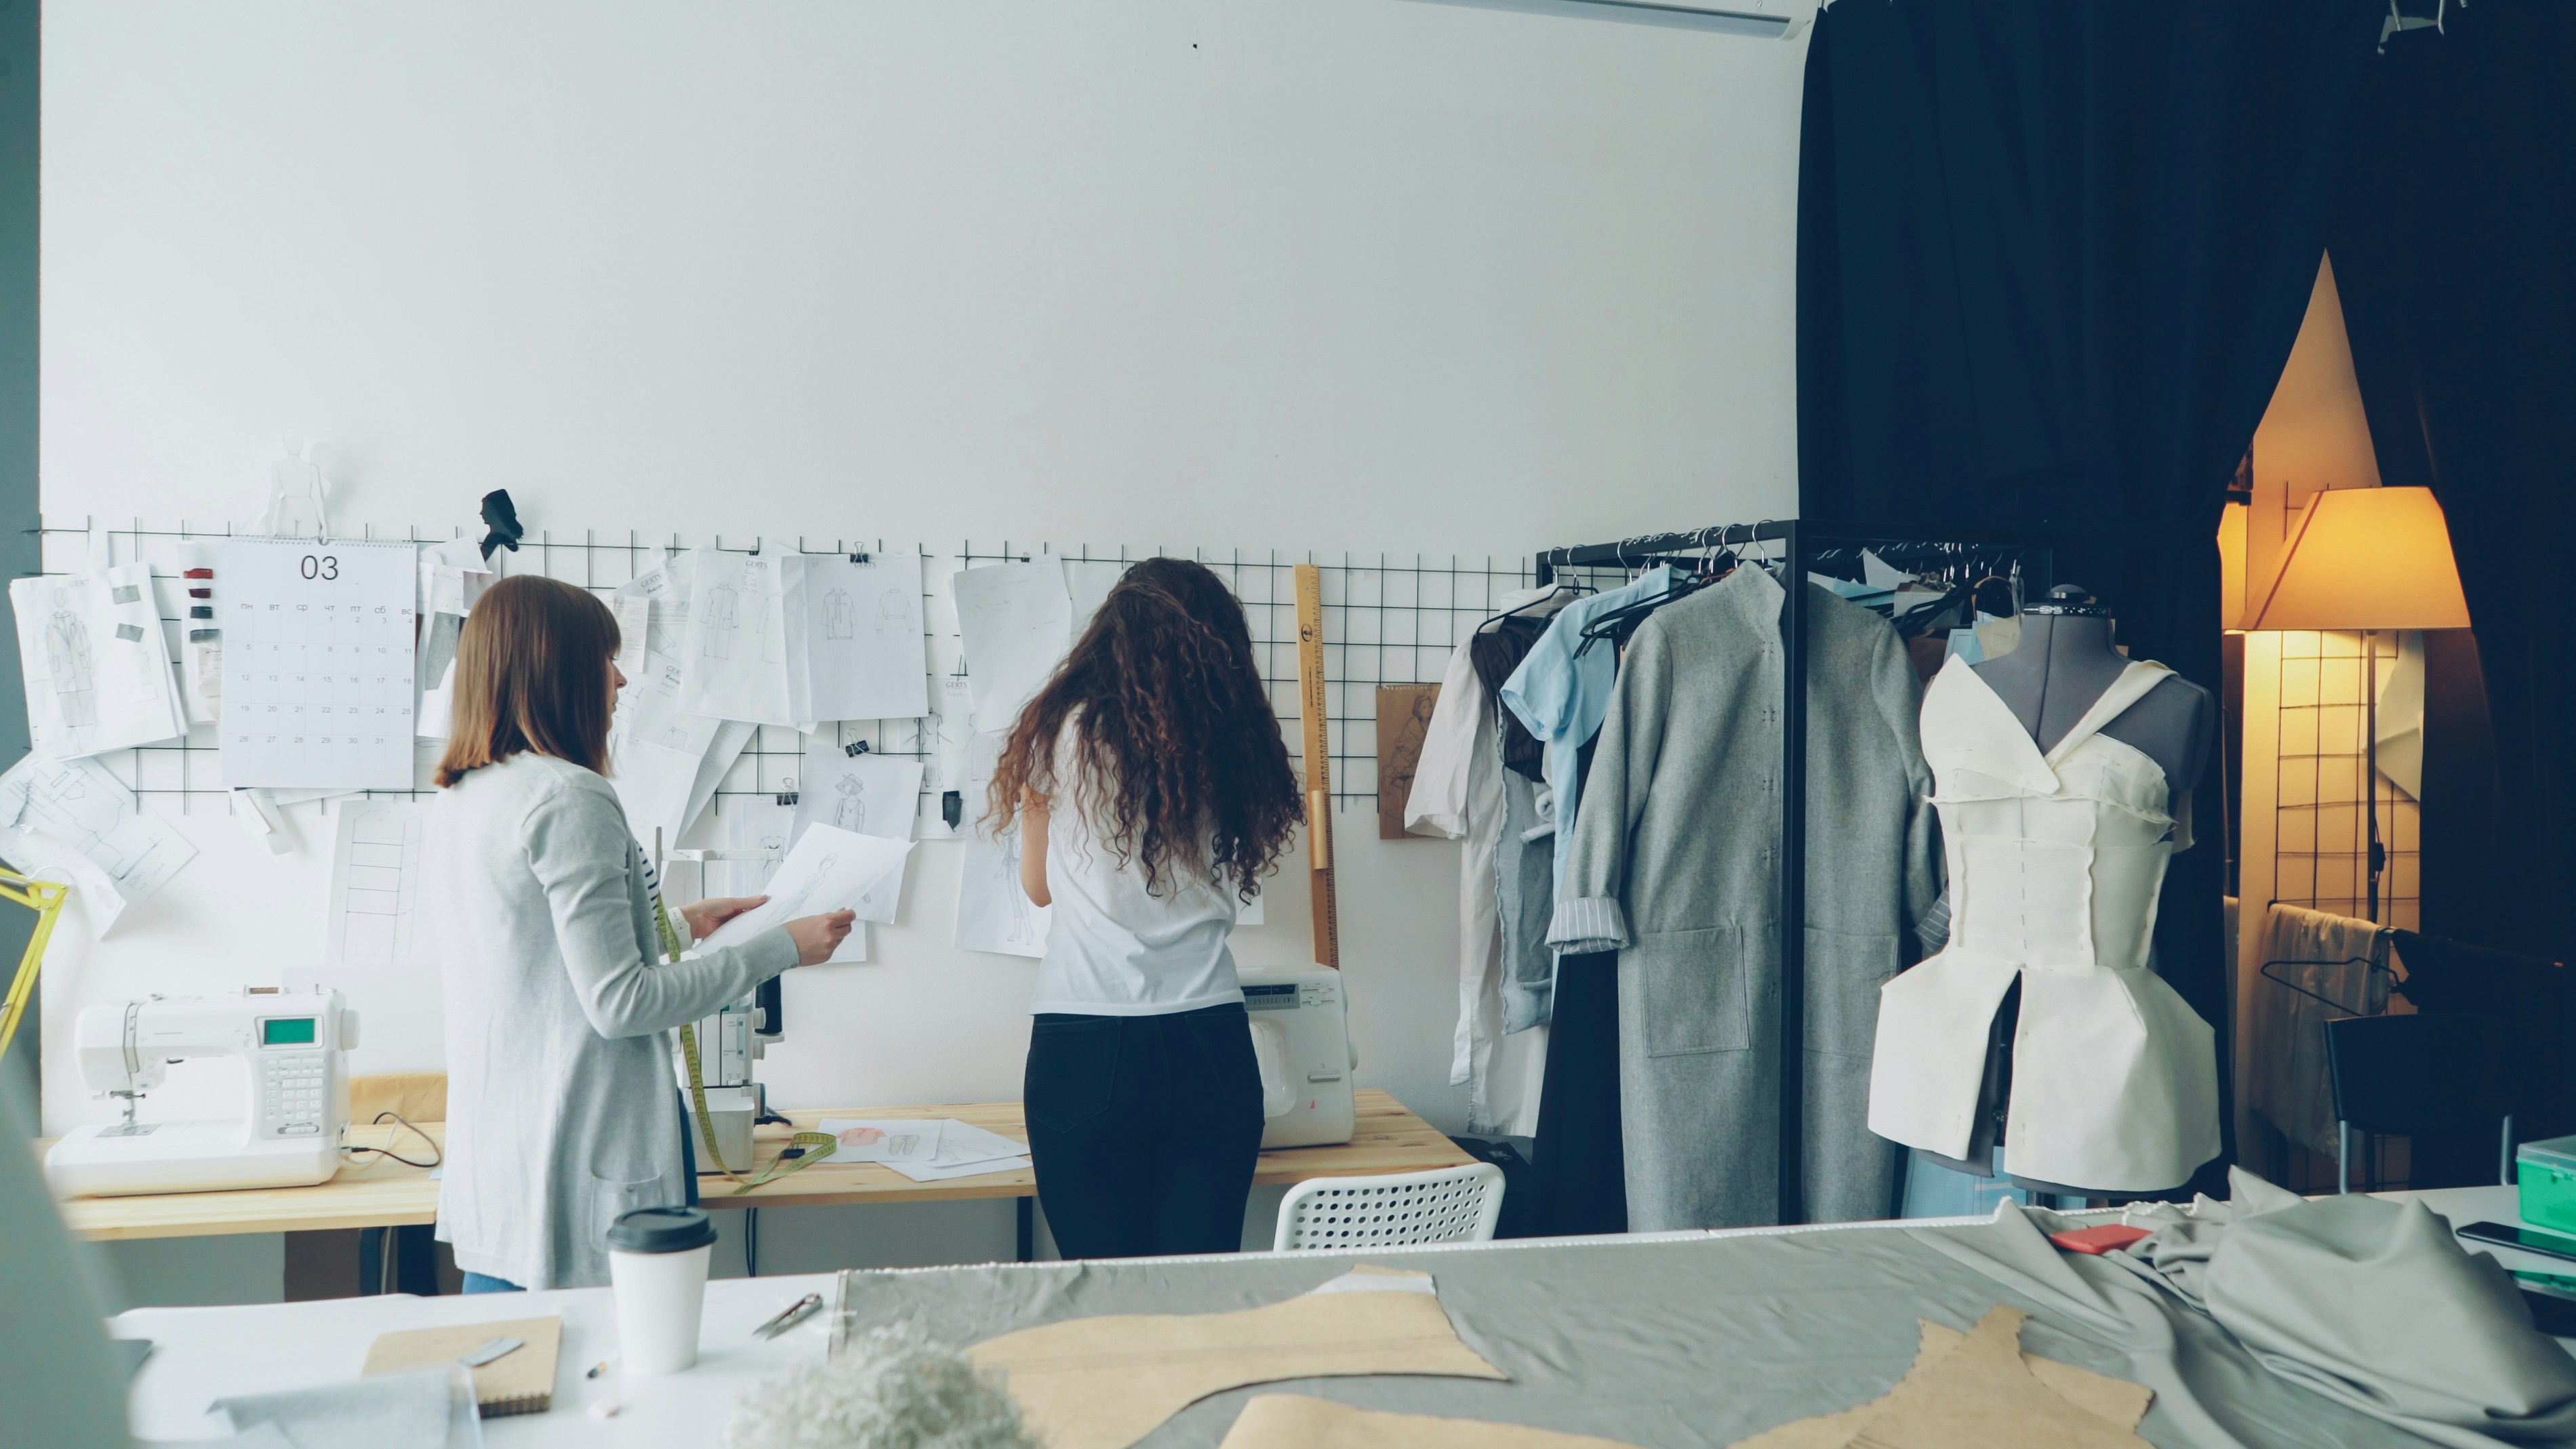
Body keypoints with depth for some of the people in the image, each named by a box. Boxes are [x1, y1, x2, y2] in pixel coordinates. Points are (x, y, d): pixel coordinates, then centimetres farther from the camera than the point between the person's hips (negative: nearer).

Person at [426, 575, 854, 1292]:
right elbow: (618, 1002, -19)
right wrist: (778, 949, -11)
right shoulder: (567, 798, -18)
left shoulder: (458, 801, 9)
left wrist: (682, 923, 21)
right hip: (580, 1165, -9)